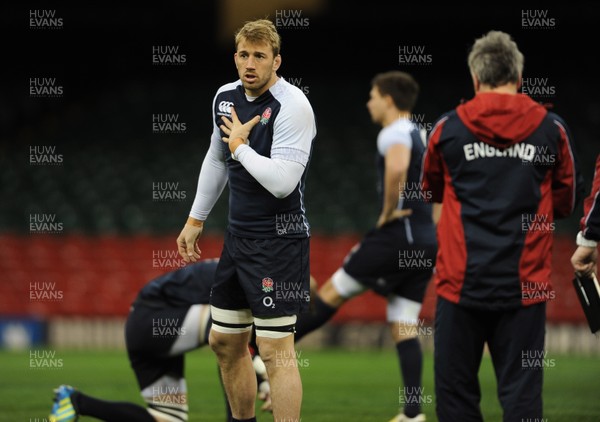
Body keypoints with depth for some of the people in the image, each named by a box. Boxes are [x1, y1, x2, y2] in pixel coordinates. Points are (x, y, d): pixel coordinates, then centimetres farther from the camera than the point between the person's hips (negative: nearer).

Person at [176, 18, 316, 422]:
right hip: (238, 234, 9)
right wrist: (196, 220, 26)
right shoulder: (226, 97, 7)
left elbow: (282, 182, -27)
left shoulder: (293, 106, -18)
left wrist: (240, 146, -14)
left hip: (279, 238, -8)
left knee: (275, 349, -10)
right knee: (225, 342, 15)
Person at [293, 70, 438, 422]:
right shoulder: (420, 136, 21)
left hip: (397, 236, -9)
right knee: (404, 327, 6)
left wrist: (388, 212, -20)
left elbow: (397, 169, -32)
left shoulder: (395, 133, -9)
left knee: (332, 292, 2)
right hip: (425, 244, 9)